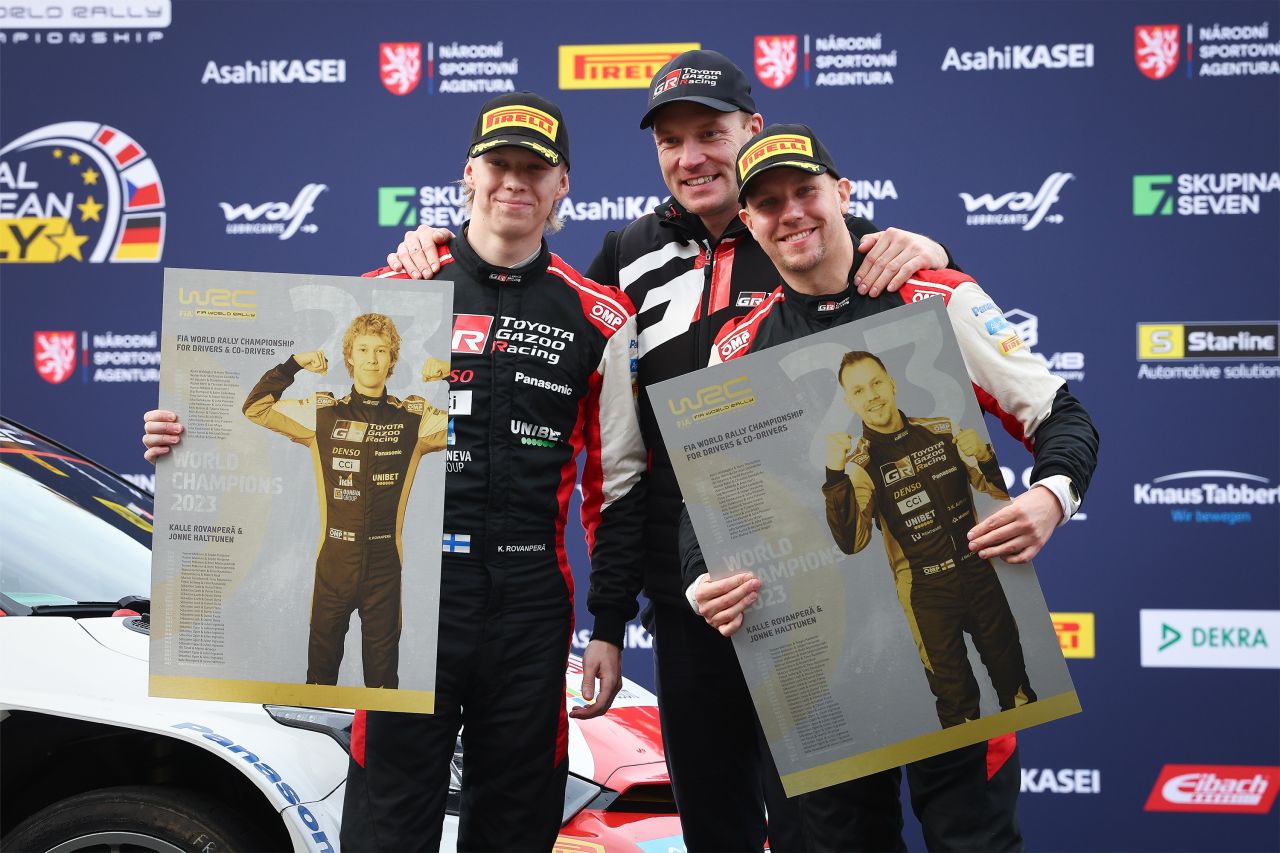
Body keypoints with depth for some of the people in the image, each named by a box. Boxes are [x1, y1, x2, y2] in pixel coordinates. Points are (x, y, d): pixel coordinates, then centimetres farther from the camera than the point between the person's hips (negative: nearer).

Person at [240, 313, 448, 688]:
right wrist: (292, 365, -4)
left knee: (383, 668, 11)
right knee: (322, 662, 13)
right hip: (334, 559, 0)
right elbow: (255, 408, 6)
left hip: (385, 562, 0)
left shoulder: (415, 418, 1)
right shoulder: (323, 412, 3)